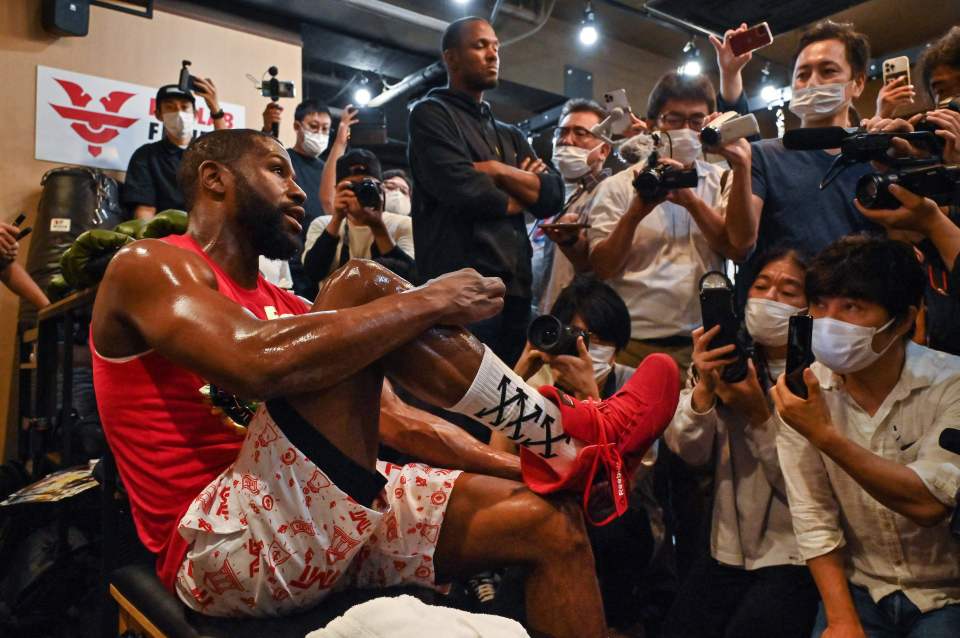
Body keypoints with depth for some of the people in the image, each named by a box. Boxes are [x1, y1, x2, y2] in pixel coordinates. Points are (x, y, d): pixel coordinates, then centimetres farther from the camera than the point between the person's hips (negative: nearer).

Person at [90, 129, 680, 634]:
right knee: (363, 286, -20)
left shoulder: (282, 306, 20)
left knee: (549, 525, -6)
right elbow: (260, 361, -26)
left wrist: (526, 465, 6)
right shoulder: (147, 267, -2)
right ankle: (572, 434, -10)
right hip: (222, 547, -7)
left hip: (328, 527, 7)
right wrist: (430, 302, -18)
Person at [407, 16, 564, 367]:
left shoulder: (510, 135, 24)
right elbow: (463, 189, -14)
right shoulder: (431, 114, 3)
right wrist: (519, 198, 4)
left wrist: (499, 171, -5)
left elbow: (553, 196, 10)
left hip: (516, 290, 7)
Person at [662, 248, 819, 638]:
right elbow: (688, 452, -7)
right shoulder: (725, 358, 1)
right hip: (728, 552, 4)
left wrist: (758, 415, -26)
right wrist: (704, 385, -24)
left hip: (796, 557, -3)